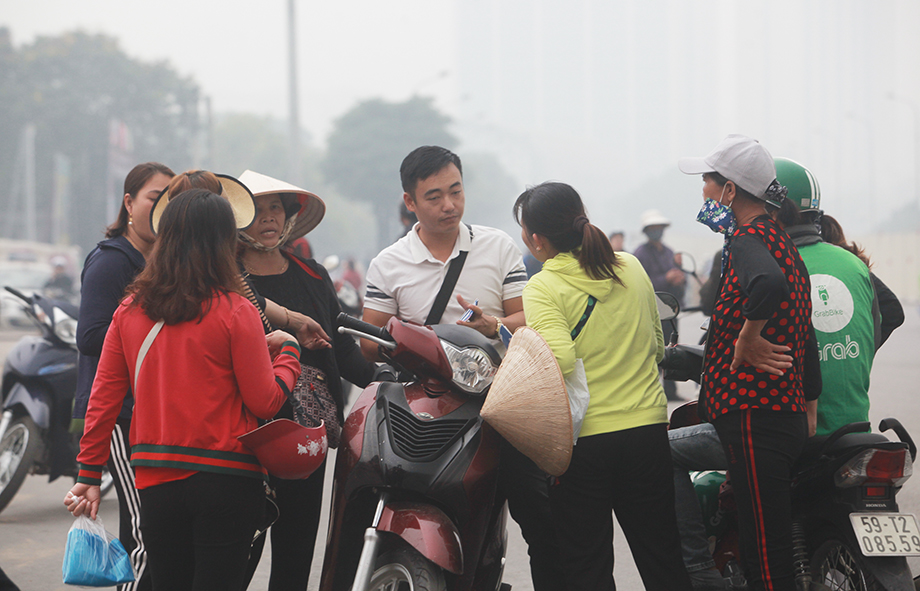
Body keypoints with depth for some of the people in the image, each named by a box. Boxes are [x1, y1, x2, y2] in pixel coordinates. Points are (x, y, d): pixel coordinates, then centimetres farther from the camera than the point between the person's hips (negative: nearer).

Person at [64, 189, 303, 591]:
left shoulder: (130, 311, 2)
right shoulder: (234, 312, -11)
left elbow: (103, 397, 5)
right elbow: (266, 403, -8)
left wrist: (89, 474, 12)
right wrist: (287, 351, 9)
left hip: (154, 482, 4)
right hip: (224, 480, -4)